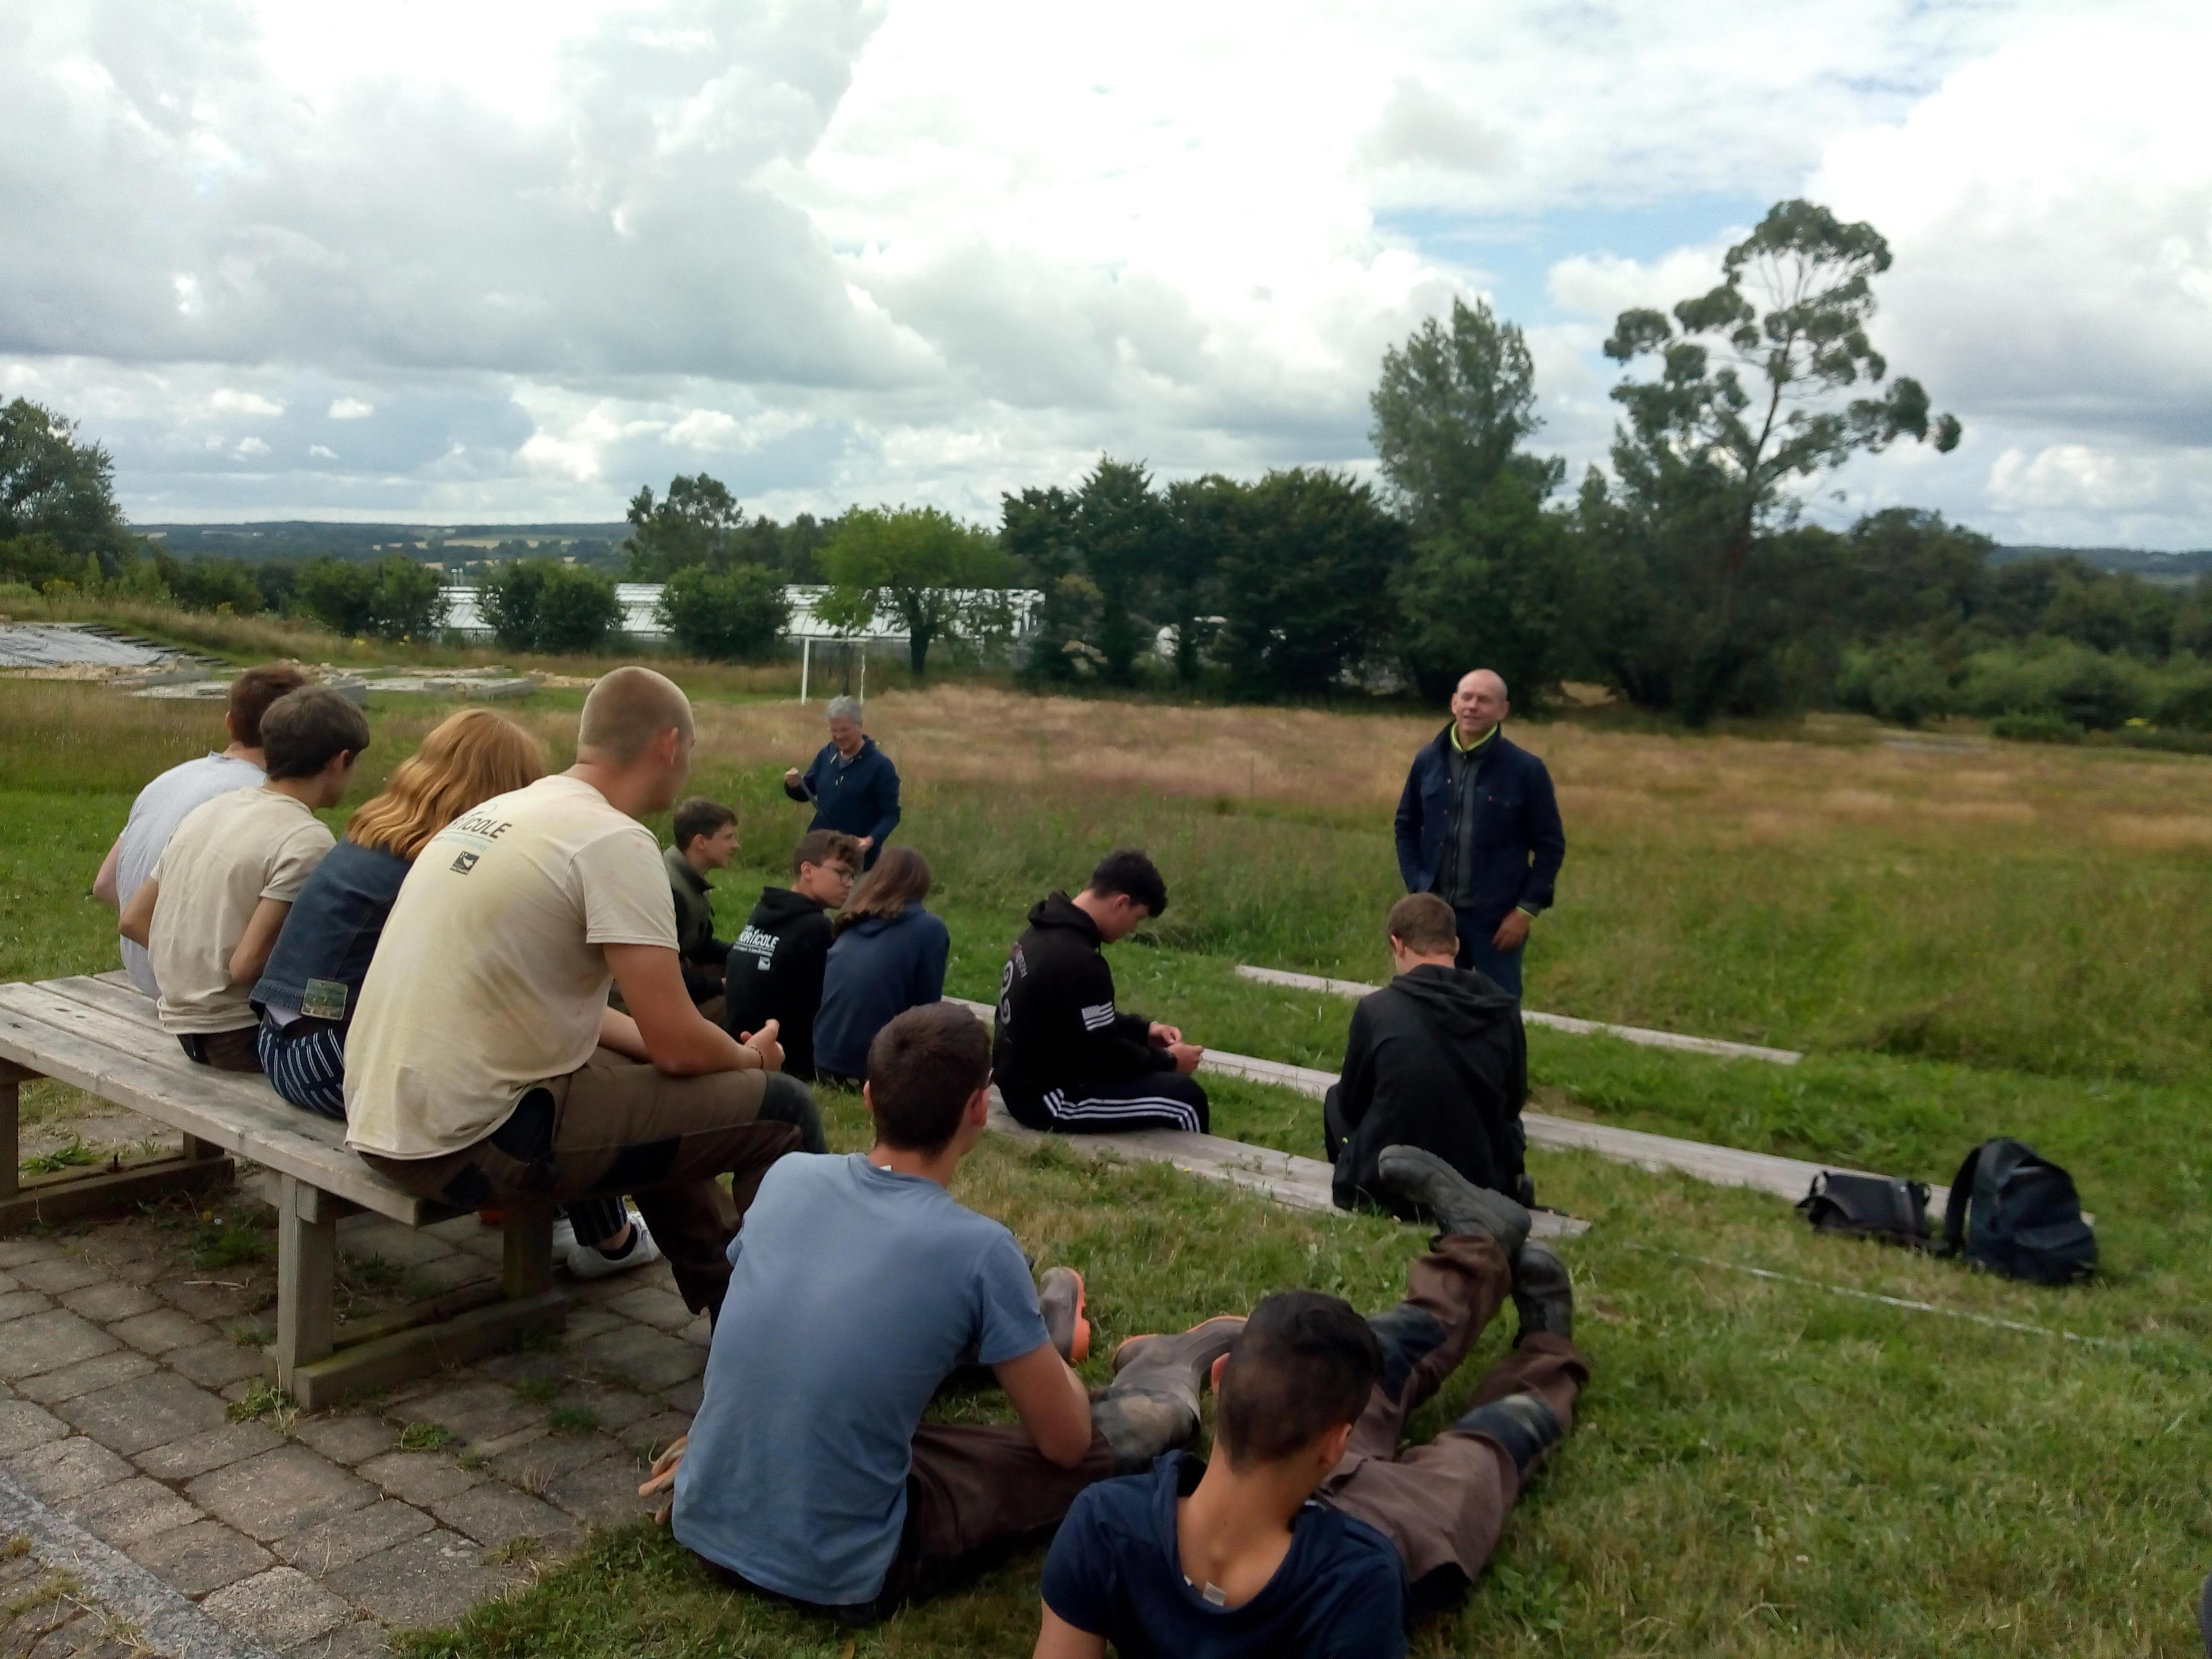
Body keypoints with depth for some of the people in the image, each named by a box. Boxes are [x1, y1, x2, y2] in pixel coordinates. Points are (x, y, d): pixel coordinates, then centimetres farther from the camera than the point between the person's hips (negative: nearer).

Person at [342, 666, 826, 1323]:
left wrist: (722, 1052, 17)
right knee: (782, 1110, -3)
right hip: (470, 1140, -10)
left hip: (387, 1121, 10)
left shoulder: (498, 813, 12)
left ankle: (728, 1296, 38)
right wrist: (751, 1057, 6)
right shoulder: (614, 840, -15)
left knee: (652, 1081, 30)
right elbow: (678, 1044, -17)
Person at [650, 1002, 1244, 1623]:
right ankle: (1169, 1373, 42)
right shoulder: (979, 1249, -21)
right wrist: (1048, 1356, 15)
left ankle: (1026, 1331, 54)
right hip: (839, 1576, -5)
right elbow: (1066, 1440, -7)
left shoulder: (787, 1176, -7)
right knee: (1104, 1436, 12)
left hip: (702, 1522, 6)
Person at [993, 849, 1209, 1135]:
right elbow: (1106, 1054, -20)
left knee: (1159, 1079, 23)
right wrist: (1169, 1061, -5)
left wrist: (1145, 1029, 9)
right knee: (1186, 1098, -9)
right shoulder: (1078, 962, -28)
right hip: (1050, 1096, -11)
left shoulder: (1049, 932, 4)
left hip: (1031, 1079, 11)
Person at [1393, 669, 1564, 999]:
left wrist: (1527, 909, -8)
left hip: (1497, 917, -3)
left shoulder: (1526, 769, -8)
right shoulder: (1428, 761, 1)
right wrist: (1416, 887, 1)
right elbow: (1407, 826, 11)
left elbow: (1550, 845, -3)